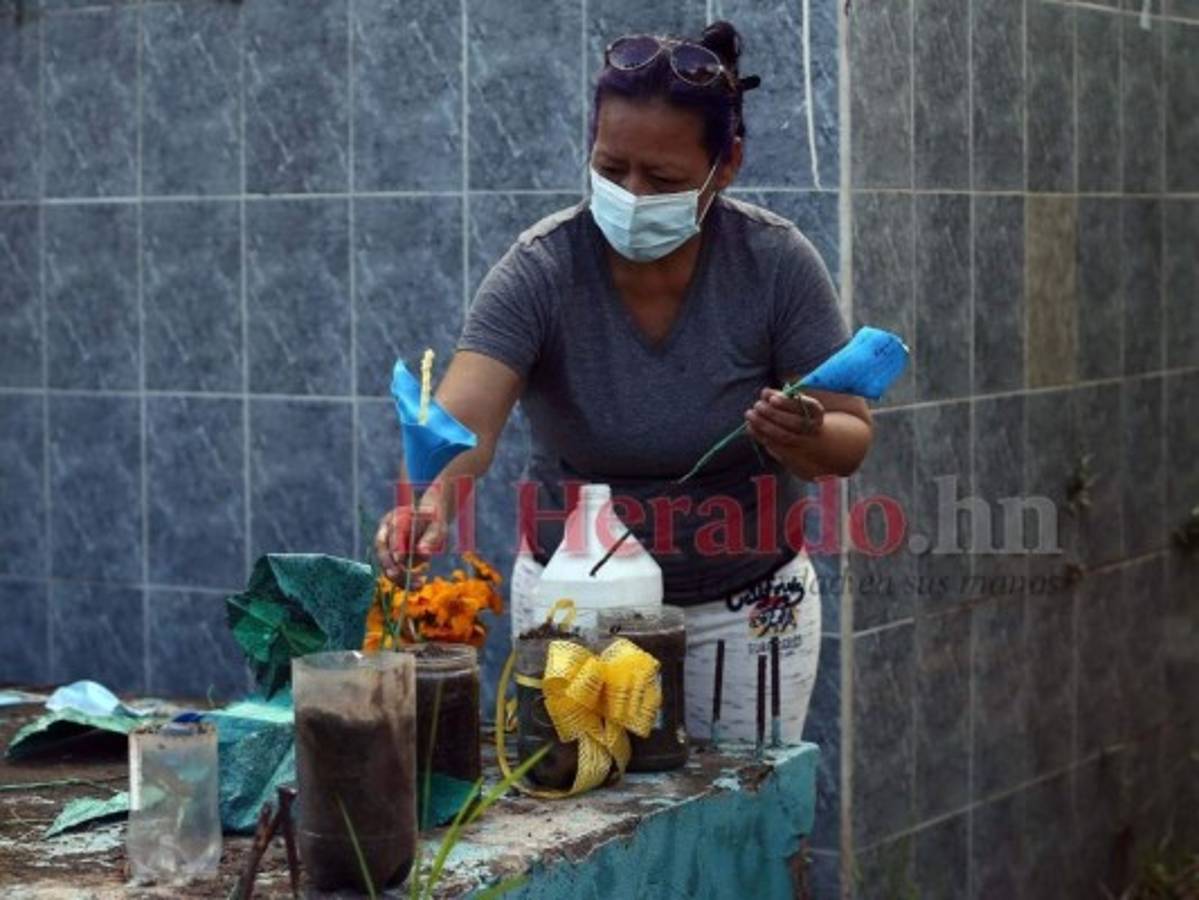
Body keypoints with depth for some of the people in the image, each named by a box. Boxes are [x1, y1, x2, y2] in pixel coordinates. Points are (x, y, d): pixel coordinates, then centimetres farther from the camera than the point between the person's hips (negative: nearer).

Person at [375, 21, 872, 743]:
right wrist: (430, 503, -51)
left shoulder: (776, 262, -15)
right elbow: (462, 420, -30)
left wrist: (804, 438, -33)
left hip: (747, 606, 1)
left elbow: (850, 438, -11)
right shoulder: (541, 270, -18)